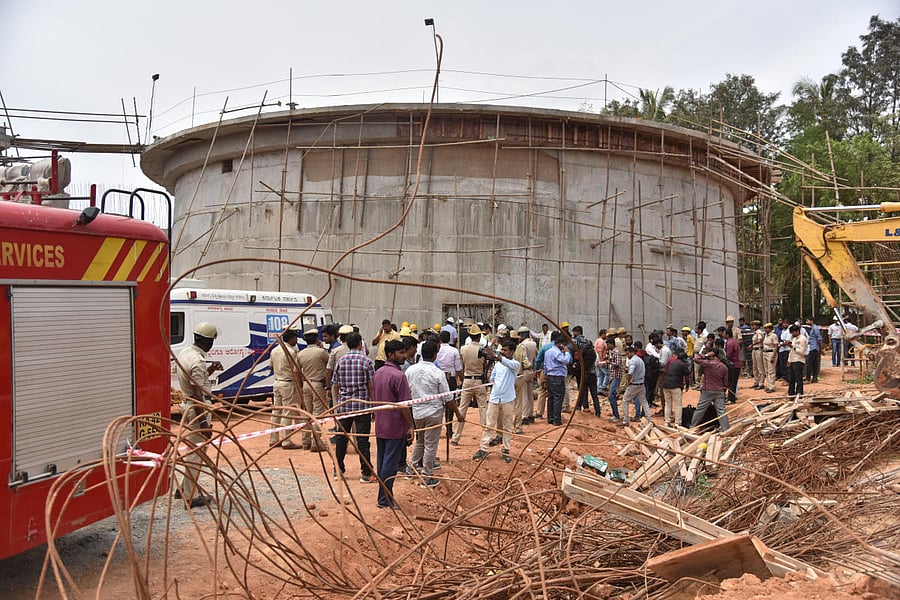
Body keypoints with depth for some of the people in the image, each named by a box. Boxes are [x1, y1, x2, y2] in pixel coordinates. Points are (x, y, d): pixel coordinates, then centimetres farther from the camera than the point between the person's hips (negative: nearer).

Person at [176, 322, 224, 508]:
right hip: (196, 408, -10)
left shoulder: (185, 353, 8)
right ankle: (191, 497, 4)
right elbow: (197, 395, -24)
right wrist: (203, 423, -22)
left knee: (192, 449, 21)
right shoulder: (197, 361, -22)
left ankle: (184, 488, 32)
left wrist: (210, 369, 9)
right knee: (196, 452, -3)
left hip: (188, 405, 10)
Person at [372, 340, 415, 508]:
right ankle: (385, 499, 5)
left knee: (382, 462, 14)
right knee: (390, 463, -1)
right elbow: (404, 404, -18)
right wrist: (410, 426, -11)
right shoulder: (398, 376, -18)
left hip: (380, 427, 8)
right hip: (395, 427, -8)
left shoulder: (378, 373, 9)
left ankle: (384, 496, 23)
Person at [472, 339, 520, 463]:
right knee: (489, 425, 3)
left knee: (507, 426, 6)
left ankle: (506, 451, 14)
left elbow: (509, 364, -30)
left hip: (507, 399, -4)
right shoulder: (497, 363, 9)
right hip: (494, 398, 4)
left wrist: (495, 356, -45)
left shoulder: (515, 364, -6)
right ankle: (484, 449, 6)